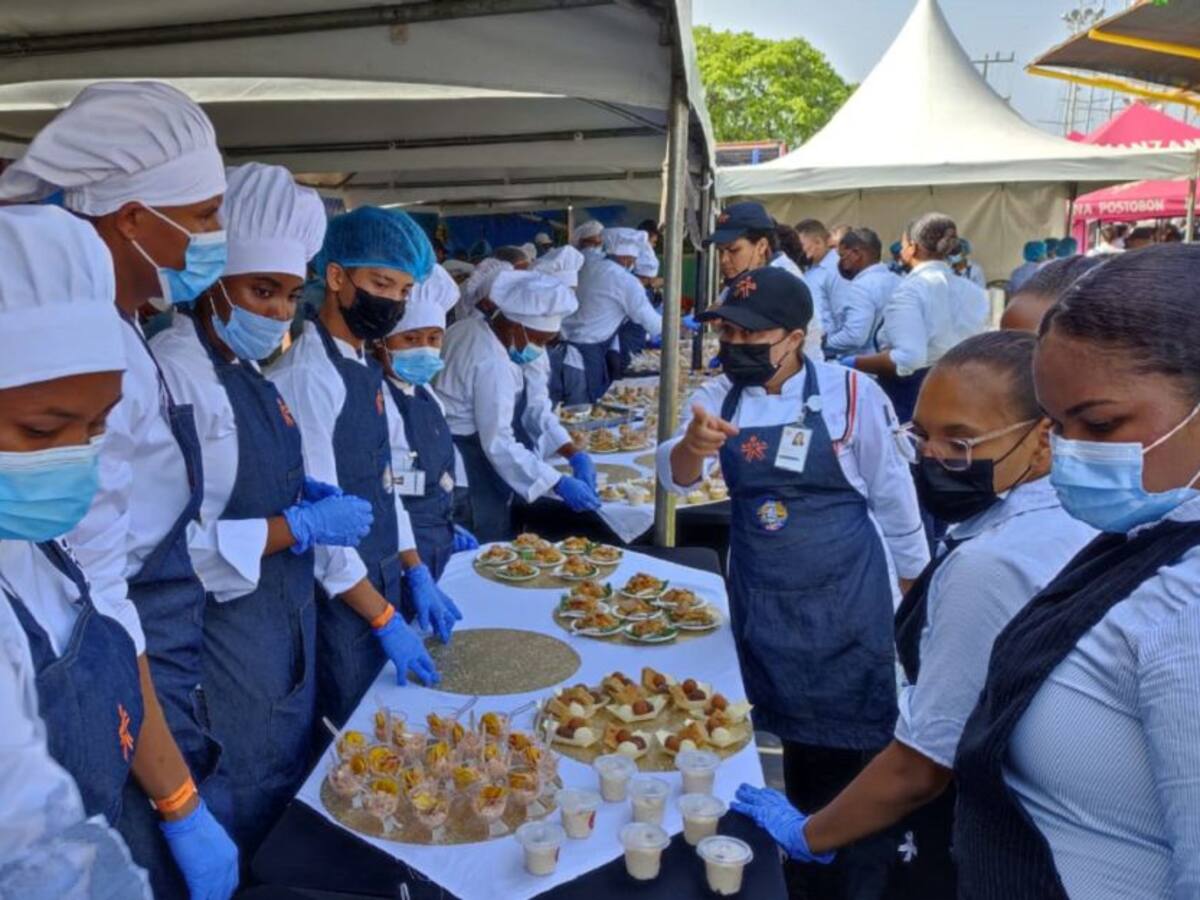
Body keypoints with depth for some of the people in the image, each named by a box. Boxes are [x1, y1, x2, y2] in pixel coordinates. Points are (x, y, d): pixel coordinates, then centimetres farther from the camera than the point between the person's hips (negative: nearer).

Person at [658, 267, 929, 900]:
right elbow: (674, 477, -13)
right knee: (795, 737, 16)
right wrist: (691, 445, -36)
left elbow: (892, 496, -2)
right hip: (761, 599, 4)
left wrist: (917, 592, 4)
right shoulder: (719, 397, -1)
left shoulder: (850, 393, -11)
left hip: (846, 593, -3)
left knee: (858, 736, 4)